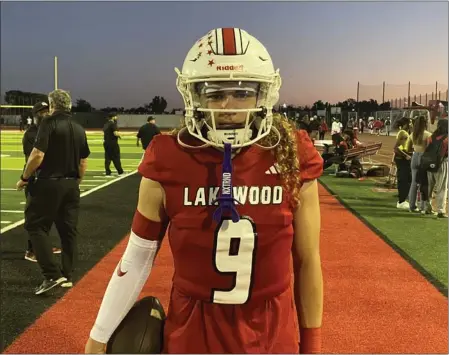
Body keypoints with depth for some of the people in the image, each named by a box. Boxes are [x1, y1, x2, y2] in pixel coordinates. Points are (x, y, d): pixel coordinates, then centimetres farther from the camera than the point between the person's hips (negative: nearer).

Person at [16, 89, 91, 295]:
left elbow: (38, 155, -18)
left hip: (48, 184, -6)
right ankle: (67, 276, 18)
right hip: (70, 185, 6)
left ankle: (52, 275, -6)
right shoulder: (79, 129, 8)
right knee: (68, 230, 12)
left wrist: (24, 178, -5)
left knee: (35, 226, 3)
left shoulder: (48, 124, -11)